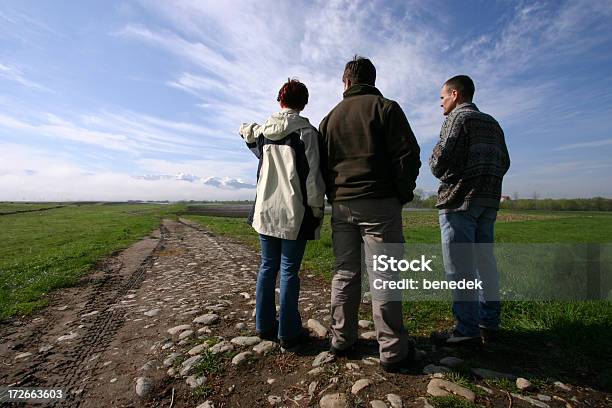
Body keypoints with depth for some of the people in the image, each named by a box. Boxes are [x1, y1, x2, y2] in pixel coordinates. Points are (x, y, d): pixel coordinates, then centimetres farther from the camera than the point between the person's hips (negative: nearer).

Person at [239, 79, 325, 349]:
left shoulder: (262, 130, 8)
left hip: (266, 209, 5)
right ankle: (288, 332, 12)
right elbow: (312, 174, -10)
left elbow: (246, 131, 31)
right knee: (290, 271, 2)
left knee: (268, 267, 14)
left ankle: (265, 325, 24)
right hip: (294, 213, -5)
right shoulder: (306, 131, -6)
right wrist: (317, 209, -3)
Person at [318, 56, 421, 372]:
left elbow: (321, 165, 16)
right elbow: (408, 156, -5)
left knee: (344, 273, 10)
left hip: (341, 205, 4)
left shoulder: (330, 118, 17)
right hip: (379, 204, -4)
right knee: (383, 275, 0)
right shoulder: (386, 108, 3)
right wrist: (402, 194, 4)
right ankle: (393, 351, 10)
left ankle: (342, 340, 21)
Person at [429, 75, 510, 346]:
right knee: (484, 262, 12)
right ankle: (490, 324, 20)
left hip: (459, 201, -8)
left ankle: (467, 330, 2)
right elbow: (504, 163, 18)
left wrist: (435, 163, 6)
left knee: (460, 266, -4)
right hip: (489, 201, 8)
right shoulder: (492, 123, 19)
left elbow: (439, 162, -15)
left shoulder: (457, 118, -4)